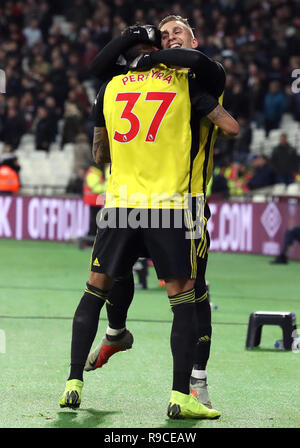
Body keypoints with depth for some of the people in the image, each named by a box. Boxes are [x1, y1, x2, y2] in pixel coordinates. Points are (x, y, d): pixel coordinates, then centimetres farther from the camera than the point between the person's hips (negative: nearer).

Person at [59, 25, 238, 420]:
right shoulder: (183, 81, 3)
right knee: (183, 298, 2)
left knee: (96, 289, 13)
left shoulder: (110, 87, 11)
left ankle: (74, 383, 6)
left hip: (120, 201, 2)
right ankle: (180, 396, -4)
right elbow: (232, 127, 3)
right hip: (168, 202, -2)